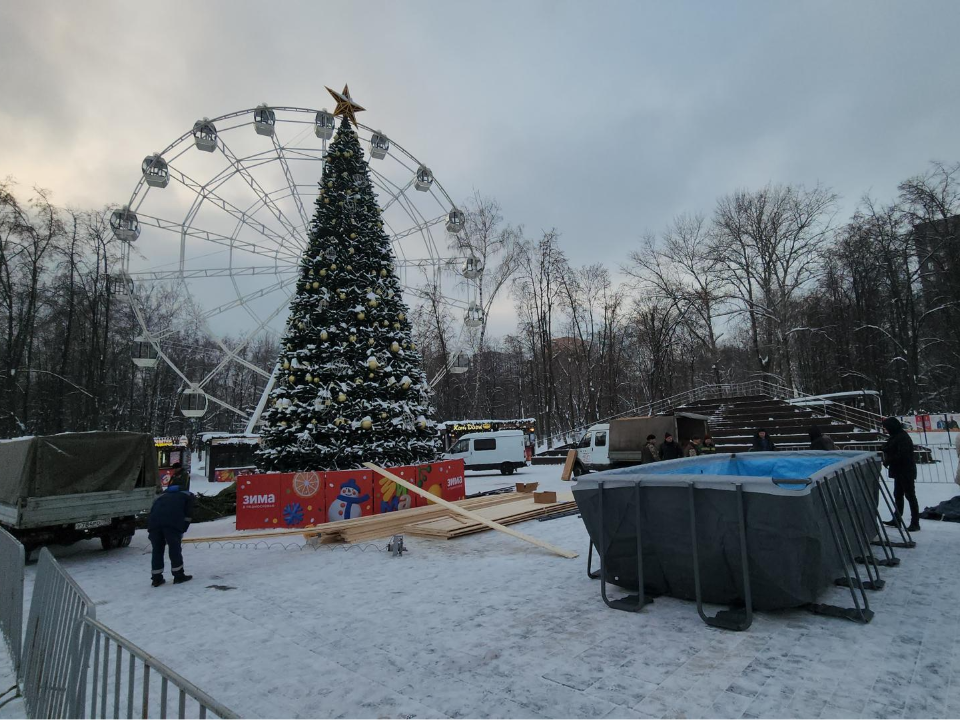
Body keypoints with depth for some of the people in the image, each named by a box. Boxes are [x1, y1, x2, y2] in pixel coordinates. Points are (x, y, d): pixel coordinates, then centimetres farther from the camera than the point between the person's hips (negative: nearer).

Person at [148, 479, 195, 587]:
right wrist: (182, 531, 17)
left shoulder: (162, 495, 39)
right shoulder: (187, 495, 27)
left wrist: (150, 532, 33)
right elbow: (188, 515, 14)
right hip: (172, 522, -4)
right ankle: (178, 576, 18)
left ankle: (156, 578, 22)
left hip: (154, 521, 4)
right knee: (175, 548, 9)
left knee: (157, 549, 16)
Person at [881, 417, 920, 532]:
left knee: (910, 496, -4)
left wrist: (887, 461, -17)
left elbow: (902, 455, -25)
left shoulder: (903, 437, -19)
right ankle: (897, 520, 26)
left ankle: (915, 523, 2)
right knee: (898, 495, 16)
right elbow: (893, 452, 18)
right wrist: (887, 460, 1)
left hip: (906, 472, -10)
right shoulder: (895, 436, 11)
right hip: (899, 471, 10)